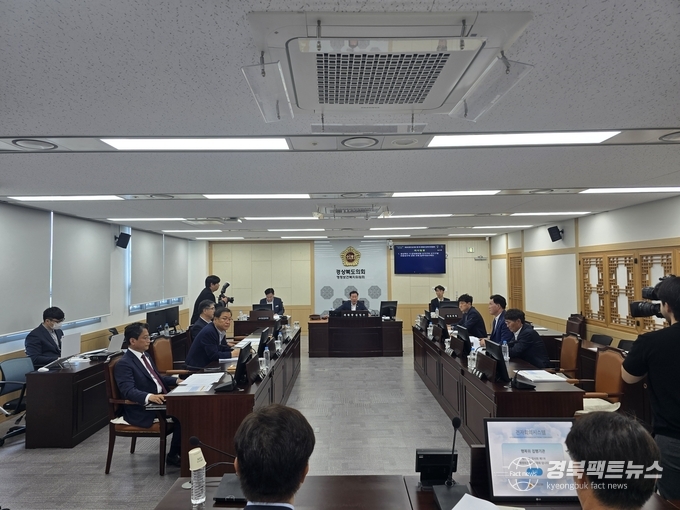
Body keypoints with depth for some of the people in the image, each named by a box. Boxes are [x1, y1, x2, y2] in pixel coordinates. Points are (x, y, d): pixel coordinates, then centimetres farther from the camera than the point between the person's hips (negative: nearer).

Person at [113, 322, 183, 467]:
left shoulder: (144, 356, 13)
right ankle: (173, 455, -5)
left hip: (161, 399, 8)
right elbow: (128, 391, -27)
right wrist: (149, 396, -45)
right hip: (143, 410, -8)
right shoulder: (124, 364, -14)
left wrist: (176, 380, 9)